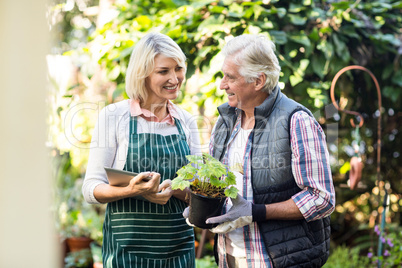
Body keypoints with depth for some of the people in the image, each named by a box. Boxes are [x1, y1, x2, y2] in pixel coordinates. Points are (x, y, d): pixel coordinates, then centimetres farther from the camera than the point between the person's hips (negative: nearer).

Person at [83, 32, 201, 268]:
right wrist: (131, 190, -24)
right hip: (127, 245, -3)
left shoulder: (186, 121, 7)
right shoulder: (114, 116, -4)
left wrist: (172, 189, -14)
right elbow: (91, 189, -5)